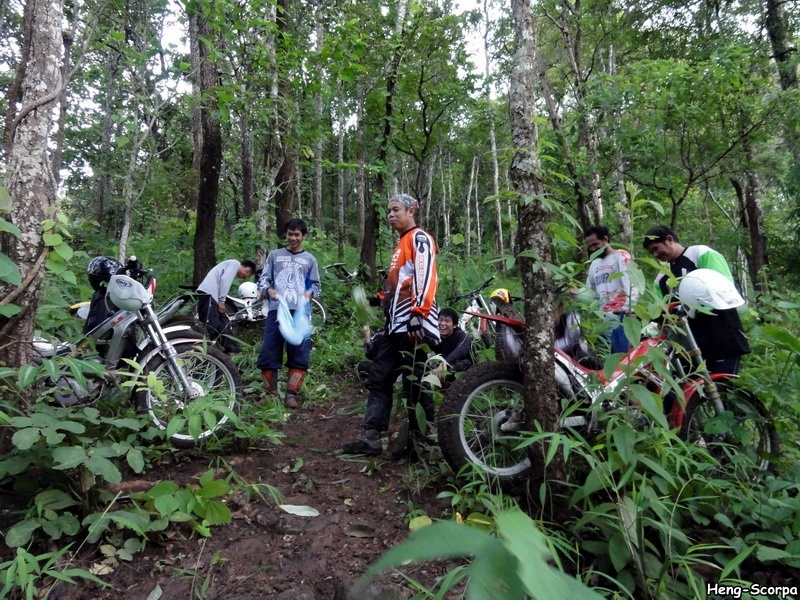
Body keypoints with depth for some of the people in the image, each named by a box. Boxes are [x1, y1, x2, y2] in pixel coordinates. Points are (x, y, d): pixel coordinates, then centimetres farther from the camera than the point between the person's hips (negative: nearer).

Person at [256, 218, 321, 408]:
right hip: (276, 310, 0)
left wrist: (309, 293, -5)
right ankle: (271, 393, 10)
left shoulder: (309, 259, 18)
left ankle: (291, 394, 3)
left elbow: (315, 285, 17)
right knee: (268, 352, -2)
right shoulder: (274, 255, 17)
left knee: (299, 355, -4)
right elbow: (262, 279, 13)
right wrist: (268, 290, -9)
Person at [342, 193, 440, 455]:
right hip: (397, 325, 10)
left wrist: (420, 313, -27)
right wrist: (382, 299, 29)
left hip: (413, 324, -10)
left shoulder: (420, 238, -3)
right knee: (379, 378, 6)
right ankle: (371, 436, 7)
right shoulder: (402, 244, 27)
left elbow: (426, 277, -18)